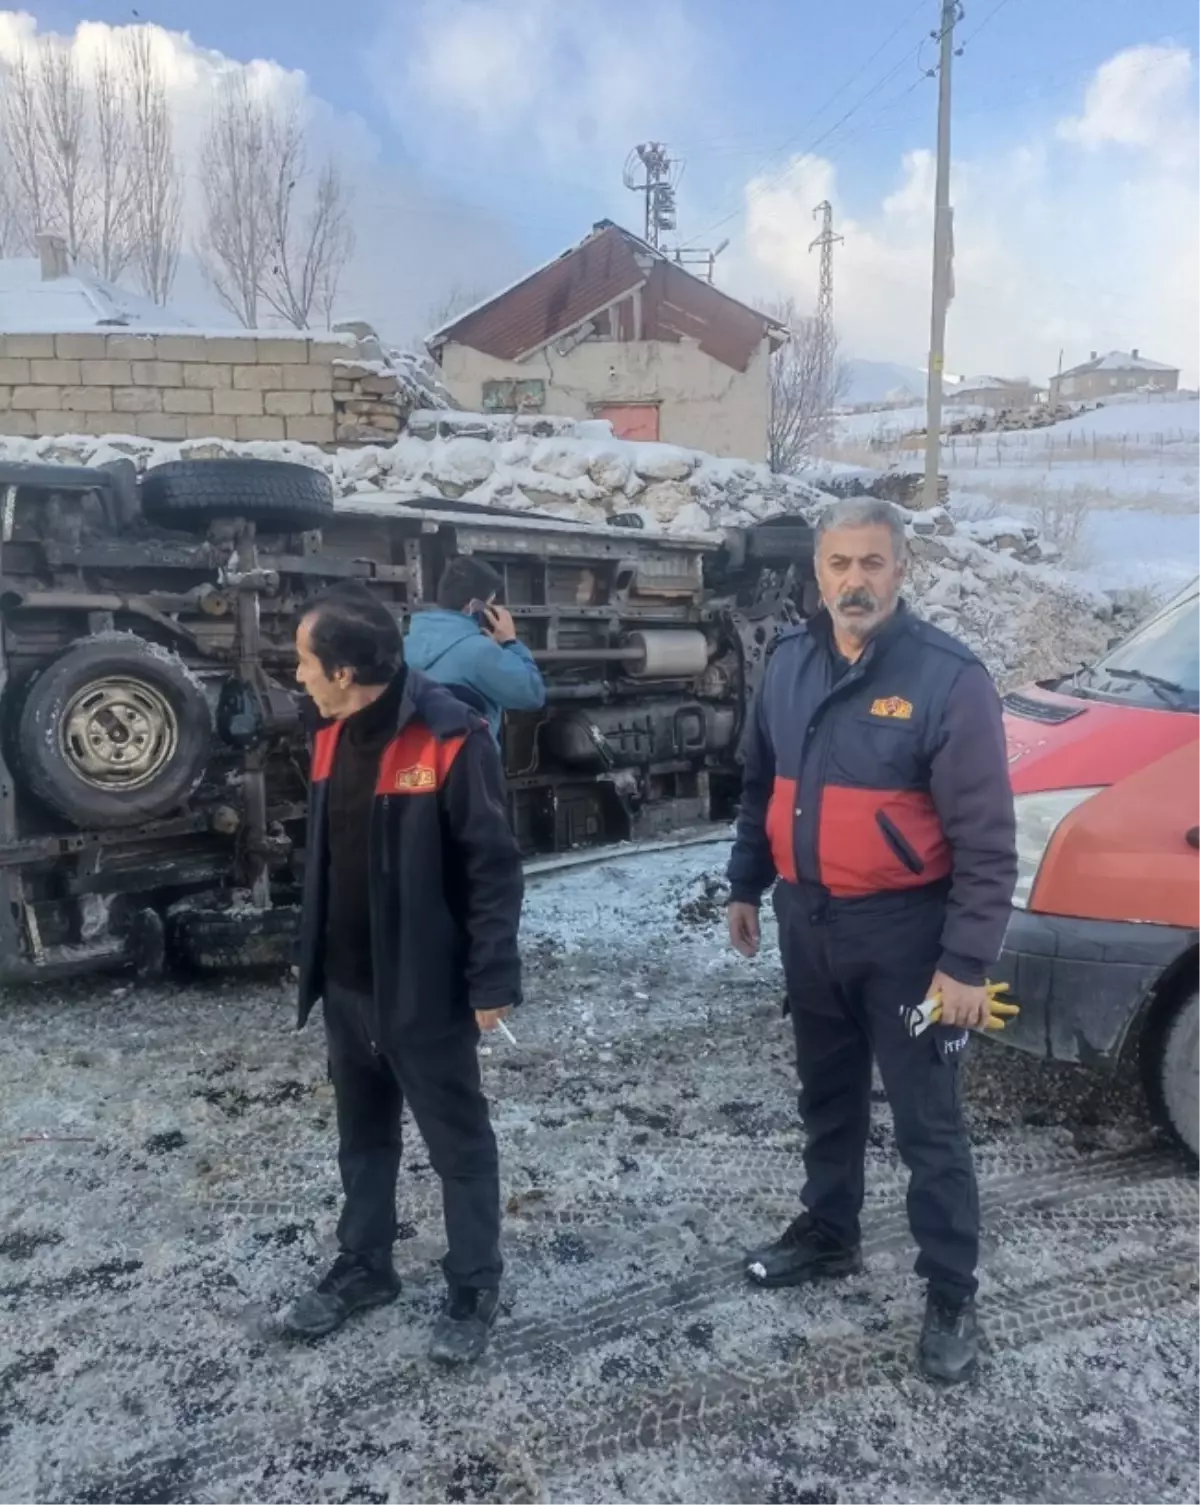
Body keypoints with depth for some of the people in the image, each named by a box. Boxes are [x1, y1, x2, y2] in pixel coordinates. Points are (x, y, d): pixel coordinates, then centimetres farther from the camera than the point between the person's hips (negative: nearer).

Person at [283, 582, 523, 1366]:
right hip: (347, 985, 8)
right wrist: (315, 963, 16)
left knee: (459, 1141, 10)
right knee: (363, 1134, 22)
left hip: (425, 989, -7)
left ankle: (475, 1288, 28)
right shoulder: (334, 736, 5)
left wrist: (493, 979, -17)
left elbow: (494, 868, -17)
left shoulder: (451, 738, -20)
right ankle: (364, 1266, 41)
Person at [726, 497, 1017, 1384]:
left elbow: (987, 839, -16)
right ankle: (829, 1236, 42)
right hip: (808, 922, 6)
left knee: (928, 1124, 7)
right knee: (828, 1100, 22)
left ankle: (951, 1297, 25)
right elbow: (761, 787, 14)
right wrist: (746, 885, 15)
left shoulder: (948, 677, -17)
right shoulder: (791, 664, 2)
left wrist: (967, 962, -18)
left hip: (903, 932, -5)